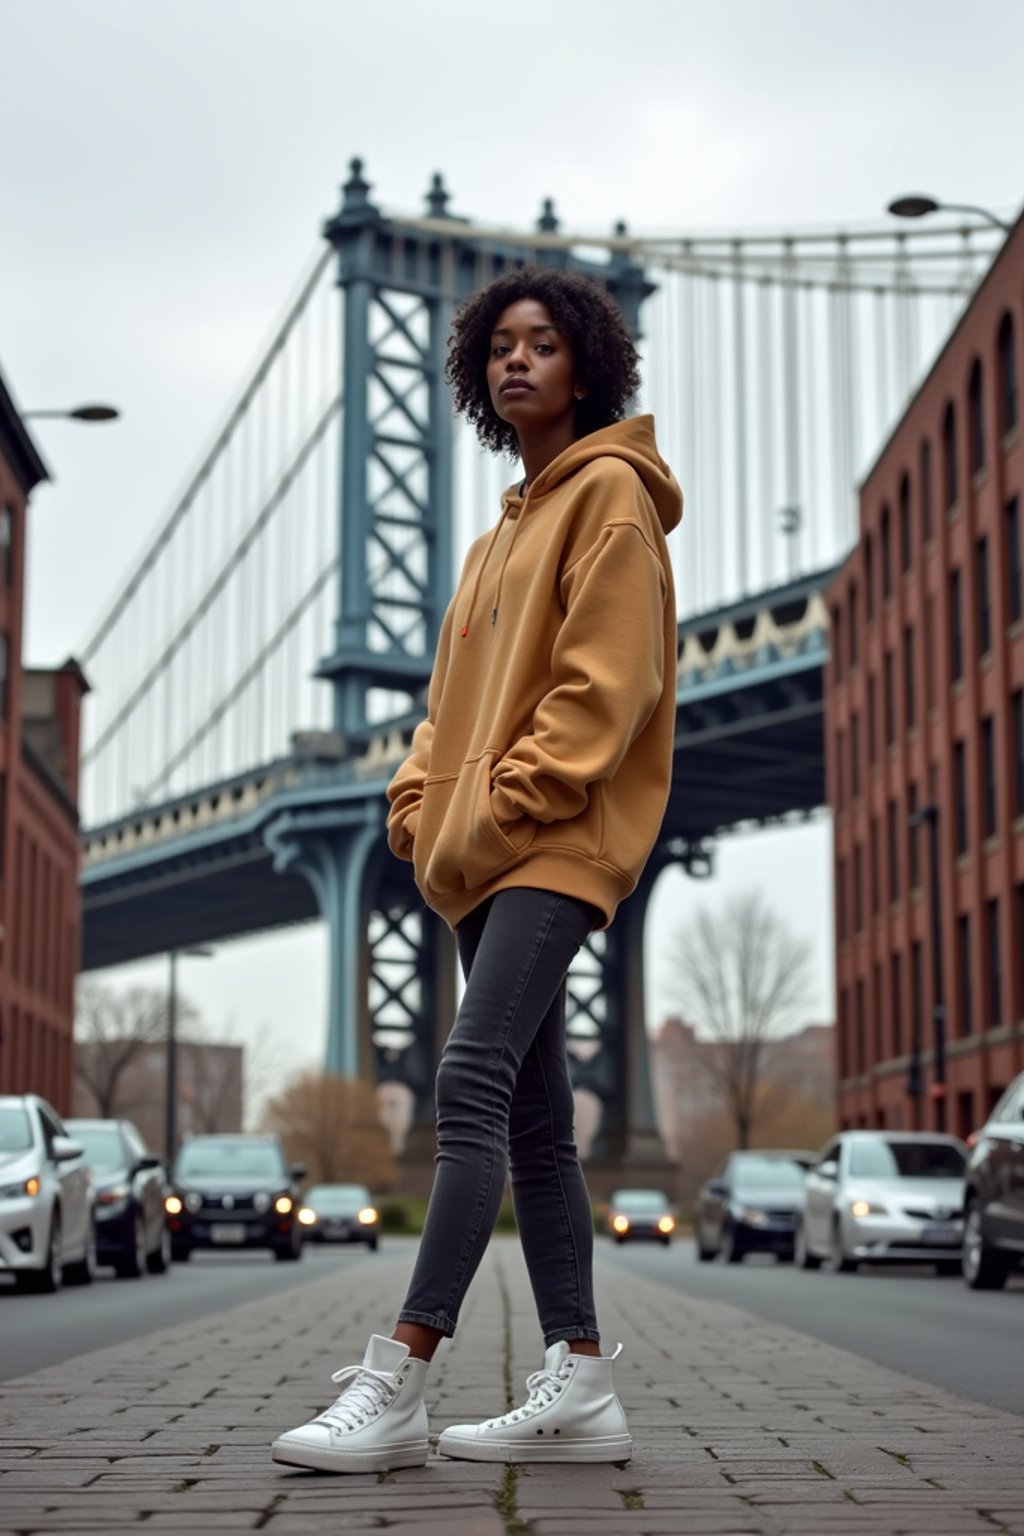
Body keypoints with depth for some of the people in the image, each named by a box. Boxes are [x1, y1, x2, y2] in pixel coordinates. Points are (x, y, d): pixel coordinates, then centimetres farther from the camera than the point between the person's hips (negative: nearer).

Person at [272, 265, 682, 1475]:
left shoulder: (610, 494, -1)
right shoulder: (500, 536, 26)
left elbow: (607, 680, -12)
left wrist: (506, 805, -17)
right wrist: (419, 804, 7)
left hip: (557, 843, -9)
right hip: (482, 862, 9)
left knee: (472, 1081, -19)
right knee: (532, 1117, 5)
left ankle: (397, 1383, -22)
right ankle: (579, 1385, 8)